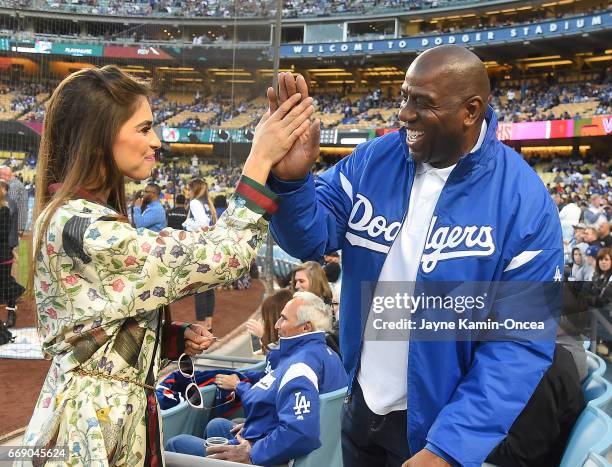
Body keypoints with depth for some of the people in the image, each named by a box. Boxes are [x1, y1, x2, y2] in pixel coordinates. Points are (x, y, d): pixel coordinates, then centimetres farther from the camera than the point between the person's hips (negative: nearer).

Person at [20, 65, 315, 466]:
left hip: (109, 411, 9)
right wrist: (261, 160, -22)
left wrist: (176, 337, -2)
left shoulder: (75, 215, 7)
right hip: (95, 423, -9)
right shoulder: (80, 227, -24)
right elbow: (215, 257, -25)